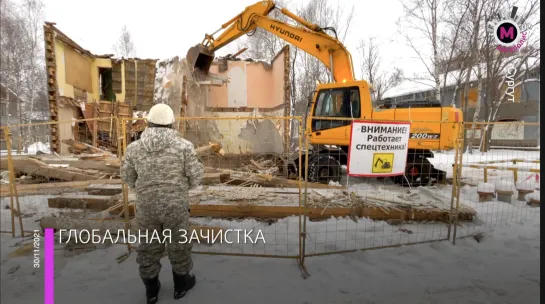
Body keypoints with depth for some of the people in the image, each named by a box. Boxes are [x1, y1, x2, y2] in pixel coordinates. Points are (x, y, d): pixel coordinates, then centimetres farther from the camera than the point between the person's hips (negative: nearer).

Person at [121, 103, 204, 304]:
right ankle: (181, 285, 36)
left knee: (149, 247, 20)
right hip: (175, 206, -2)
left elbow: (128, 177, 6)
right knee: (179, 244, 18)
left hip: (146, 207, 2)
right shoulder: (183, 146, -15)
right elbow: (195, 178, -9)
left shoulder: (134, 148, -8)